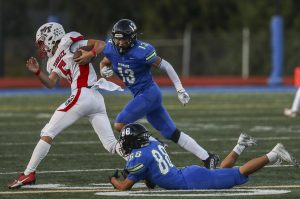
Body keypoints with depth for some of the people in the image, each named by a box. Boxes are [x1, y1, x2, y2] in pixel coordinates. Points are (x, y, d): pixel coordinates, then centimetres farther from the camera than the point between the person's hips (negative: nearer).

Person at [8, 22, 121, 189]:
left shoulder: (68, 41, 2)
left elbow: (101, 44, 0)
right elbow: (51, 84, 16)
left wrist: (90, 54, -16)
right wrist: (37, 72, 4)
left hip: (82, 95, -9)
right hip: (97, 99, 9)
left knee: (48, 133, 0)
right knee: (112, 145, 4)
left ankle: (28, 174, 3)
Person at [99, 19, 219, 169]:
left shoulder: (141, 51, -20)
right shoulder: (111, 48, -1)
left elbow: (165, 66, -11)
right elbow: (104, 64, 17)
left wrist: (180, 90, -9)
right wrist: (105, 71, -8)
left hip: (148, 93, -7)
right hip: (140, 95, 7)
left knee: (119, 125, -14)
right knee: (172, 134, 8)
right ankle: (207, 158, 11)